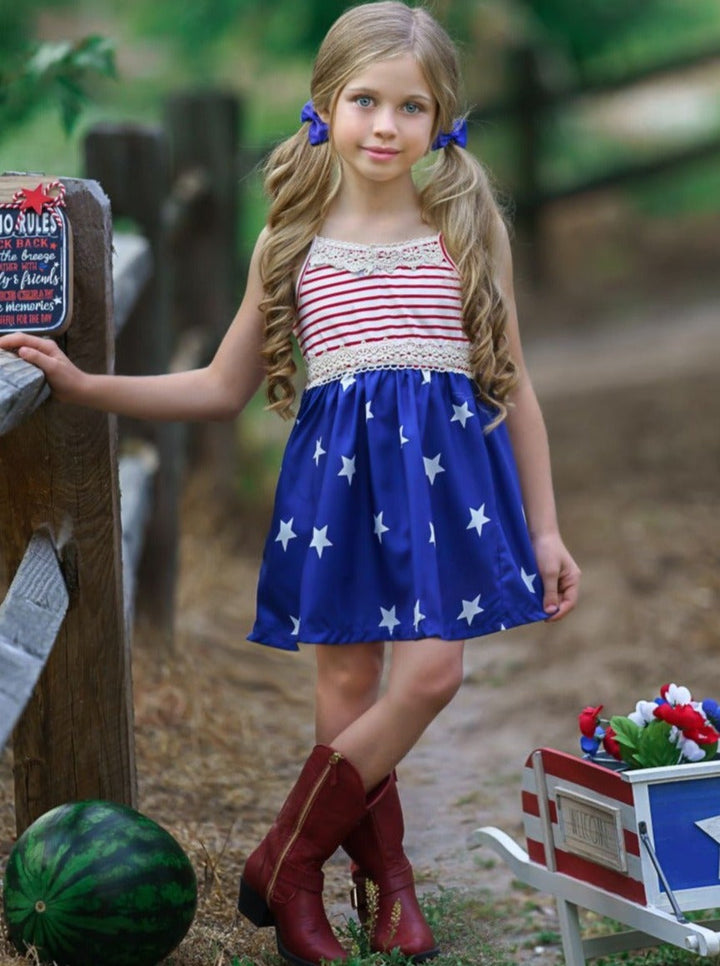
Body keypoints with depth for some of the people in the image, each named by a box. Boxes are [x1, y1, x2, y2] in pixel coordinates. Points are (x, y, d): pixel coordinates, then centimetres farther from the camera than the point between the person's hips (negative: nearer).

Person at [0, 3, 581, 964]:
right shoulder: (293, 243, 8)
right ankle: (387, 877, 18)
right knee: (348, 683, 0)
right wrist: (85, 385, 5)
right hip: (338, 468, 1)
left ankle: (285, 865, 3)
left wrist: (544, 528, 8)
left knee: (431, 672, -12)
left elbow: (512, 386, 10)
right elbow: (223, 387, 14)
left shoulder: (467, 232, 5)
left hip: (448, 463, -1)